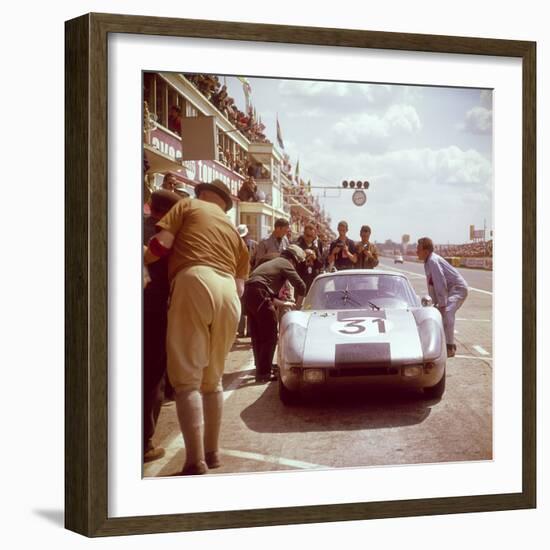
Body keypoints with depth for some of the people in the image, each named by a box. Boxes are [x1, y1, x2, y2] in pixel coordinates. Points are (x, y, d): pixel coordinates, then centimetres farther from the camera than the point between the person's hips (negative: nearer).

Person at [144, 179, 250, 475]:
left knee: (186, 378, -6)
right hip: (228, 293, 6)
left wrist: (142, 261, 18)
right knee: (212, 378, 17)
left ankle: (196, 462, -12)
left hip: (194, 283, -5)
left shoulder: (188, 205, 18)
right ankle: (211, 452, 23)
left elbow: (161, 244, 3)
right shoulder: (234, 231, 32)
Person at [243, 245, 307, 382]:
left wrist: (280, 303, 28)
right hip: (259, 295, -9)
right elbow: (300, 285, -1)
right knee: (270, 336, -3)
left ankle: (260, 367, 31)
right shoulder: (285, 264, 5)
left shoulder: (272, 263, 31)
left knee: (258, 336, 20)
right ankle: (263, 373, -4)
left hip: (248, 293, 9)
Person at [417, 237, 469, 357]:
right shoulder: (427, 262, 6)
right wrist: (434, 302, 12)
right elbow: (431, 284, 12)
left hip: (458, 289, -11)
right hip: (450, 290, 11)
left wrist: (442, 304, -25)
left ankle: (450, 347, -24)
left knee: (446, 313, -26)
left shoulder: (433, 261, -23)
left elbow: (440, 283, -26)